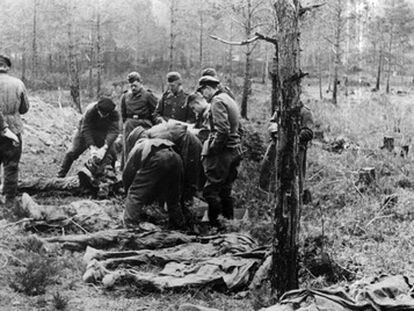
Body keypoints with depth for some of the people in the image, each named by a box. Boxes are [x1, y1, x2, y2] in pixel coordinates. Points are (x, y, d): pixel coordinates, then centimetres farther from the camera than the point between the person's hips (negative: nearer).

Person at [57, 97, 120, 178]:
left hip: (103, 132, 2)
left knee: (111, 153, -11)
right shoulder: (90, 111, -36)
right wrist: (92, 147, -43)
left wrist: (104, 148, -51)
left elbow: (114, 131, -38)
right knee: (73, 152, -4)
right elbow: (85, 130, -34)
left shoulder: (114, 114, -31)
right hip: (87, 130, -1)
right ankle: (61, 175, 10)